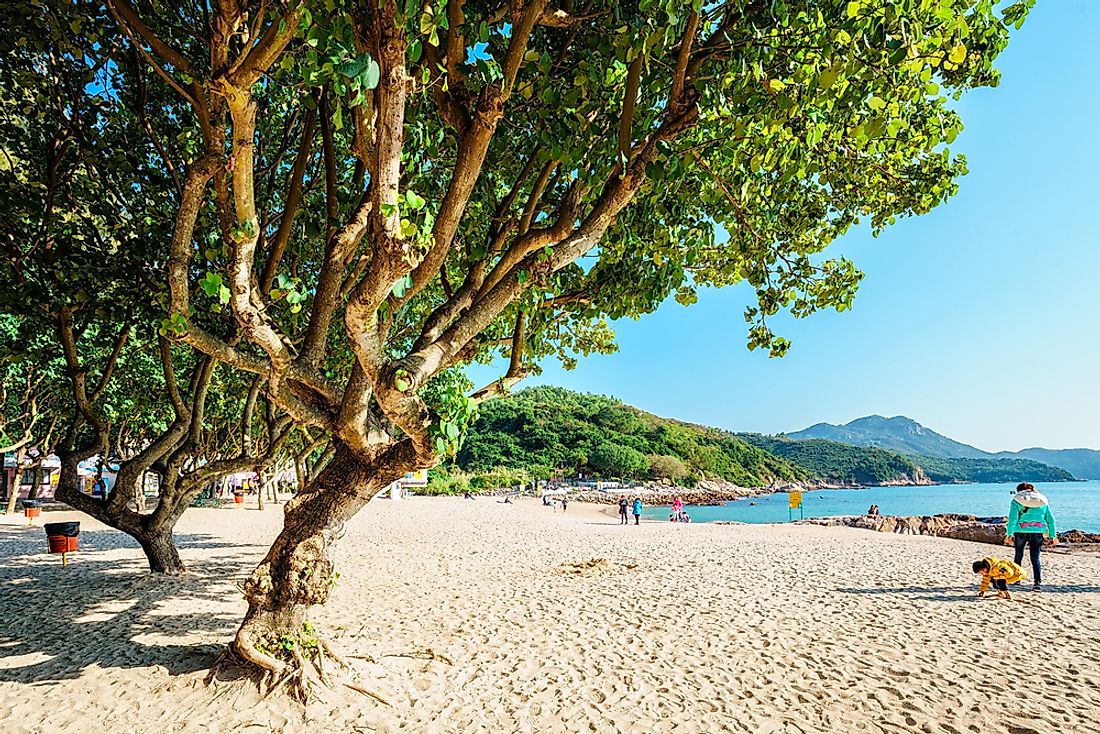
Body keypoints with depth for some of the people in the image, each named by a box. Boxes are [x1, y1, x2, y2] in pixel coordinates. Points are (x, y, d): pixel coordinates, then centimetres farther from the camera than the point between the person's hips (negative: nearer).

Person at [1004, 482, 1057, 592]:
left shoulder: (1016, 500, 1)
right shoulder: (1043, 500, 12)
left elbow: (1013, 518, -9)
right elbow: (1050, 519, 12)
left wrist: (1009, 534, -10)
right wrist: (1052, 535, 16)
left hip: (1021, 531, -2)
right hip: (1038, 532, 2)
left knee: (1018, 555, 16)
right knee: (1035, 558, 5)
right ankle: (1038, 582, -7)